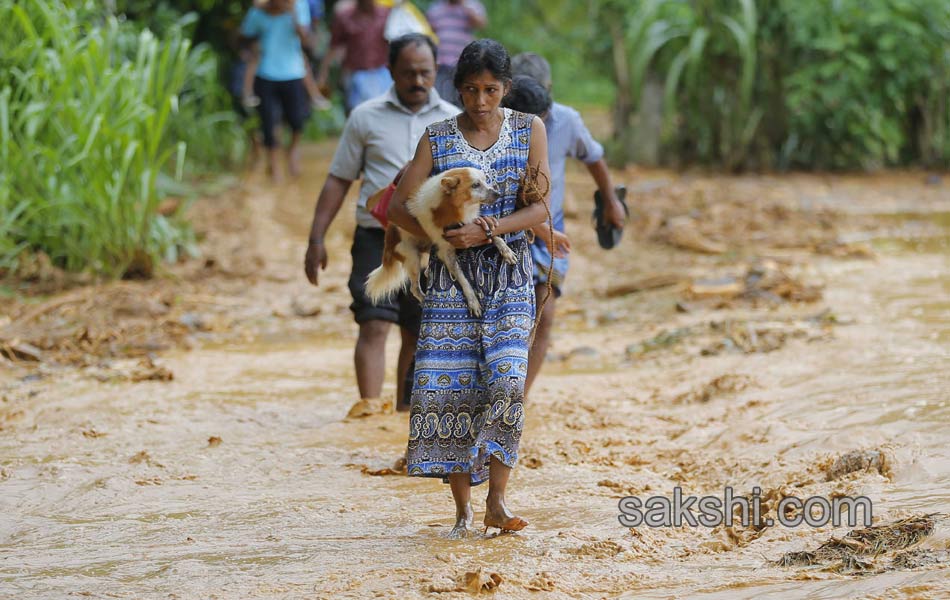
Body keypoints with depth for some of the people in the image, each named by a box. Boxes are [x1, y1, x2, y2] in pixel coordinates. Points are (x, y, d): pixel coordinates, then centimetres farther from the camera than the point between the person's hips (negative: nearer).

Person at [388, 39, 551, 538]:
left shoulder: (529, 130, 3)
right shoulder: (437, 138, 3)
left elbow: (540, 207, -3)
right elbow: (400, 206, -1)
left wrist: (487, 230, -17)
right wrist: (447, 237, -15)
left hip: (510, 277, 0)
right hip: (451, 277, 1)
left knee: (505, 380, -16)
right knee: (448, 388, -6)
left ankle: (496, 501, -6)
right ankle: (463, 509, 3)